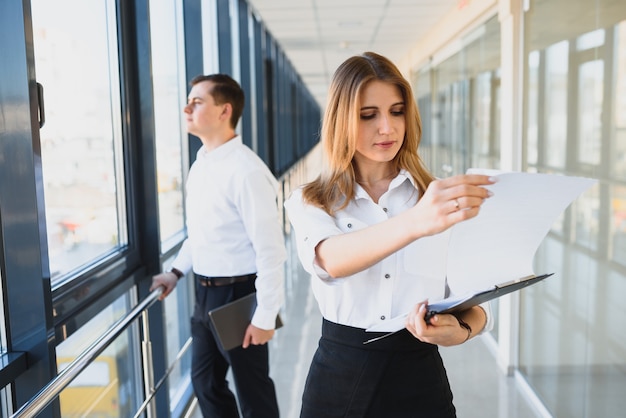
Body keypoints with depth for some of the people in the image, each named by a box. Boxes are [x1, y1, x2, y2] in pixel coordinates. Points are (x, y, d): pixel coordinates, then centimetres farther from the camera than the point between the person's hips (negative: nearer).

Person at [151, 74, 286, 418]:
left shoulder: (245, 170, -22)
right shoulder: (199, 165, 6)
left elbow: (270, 248, -22)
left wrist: (265, 315, -20)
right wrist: (177, 271, 15)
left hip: (238, 295, -8)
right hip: (205, 293, 9)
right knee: (205, 383, 22)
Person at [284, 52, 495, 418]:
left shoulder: (444, 198, -1)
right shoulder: (310, 203, -4)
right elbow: (329, 261, -26)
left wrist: (460, 330, -27)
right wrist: (414, 223, -44)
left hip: (420, 374, 1)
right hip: (340, 375, 0)